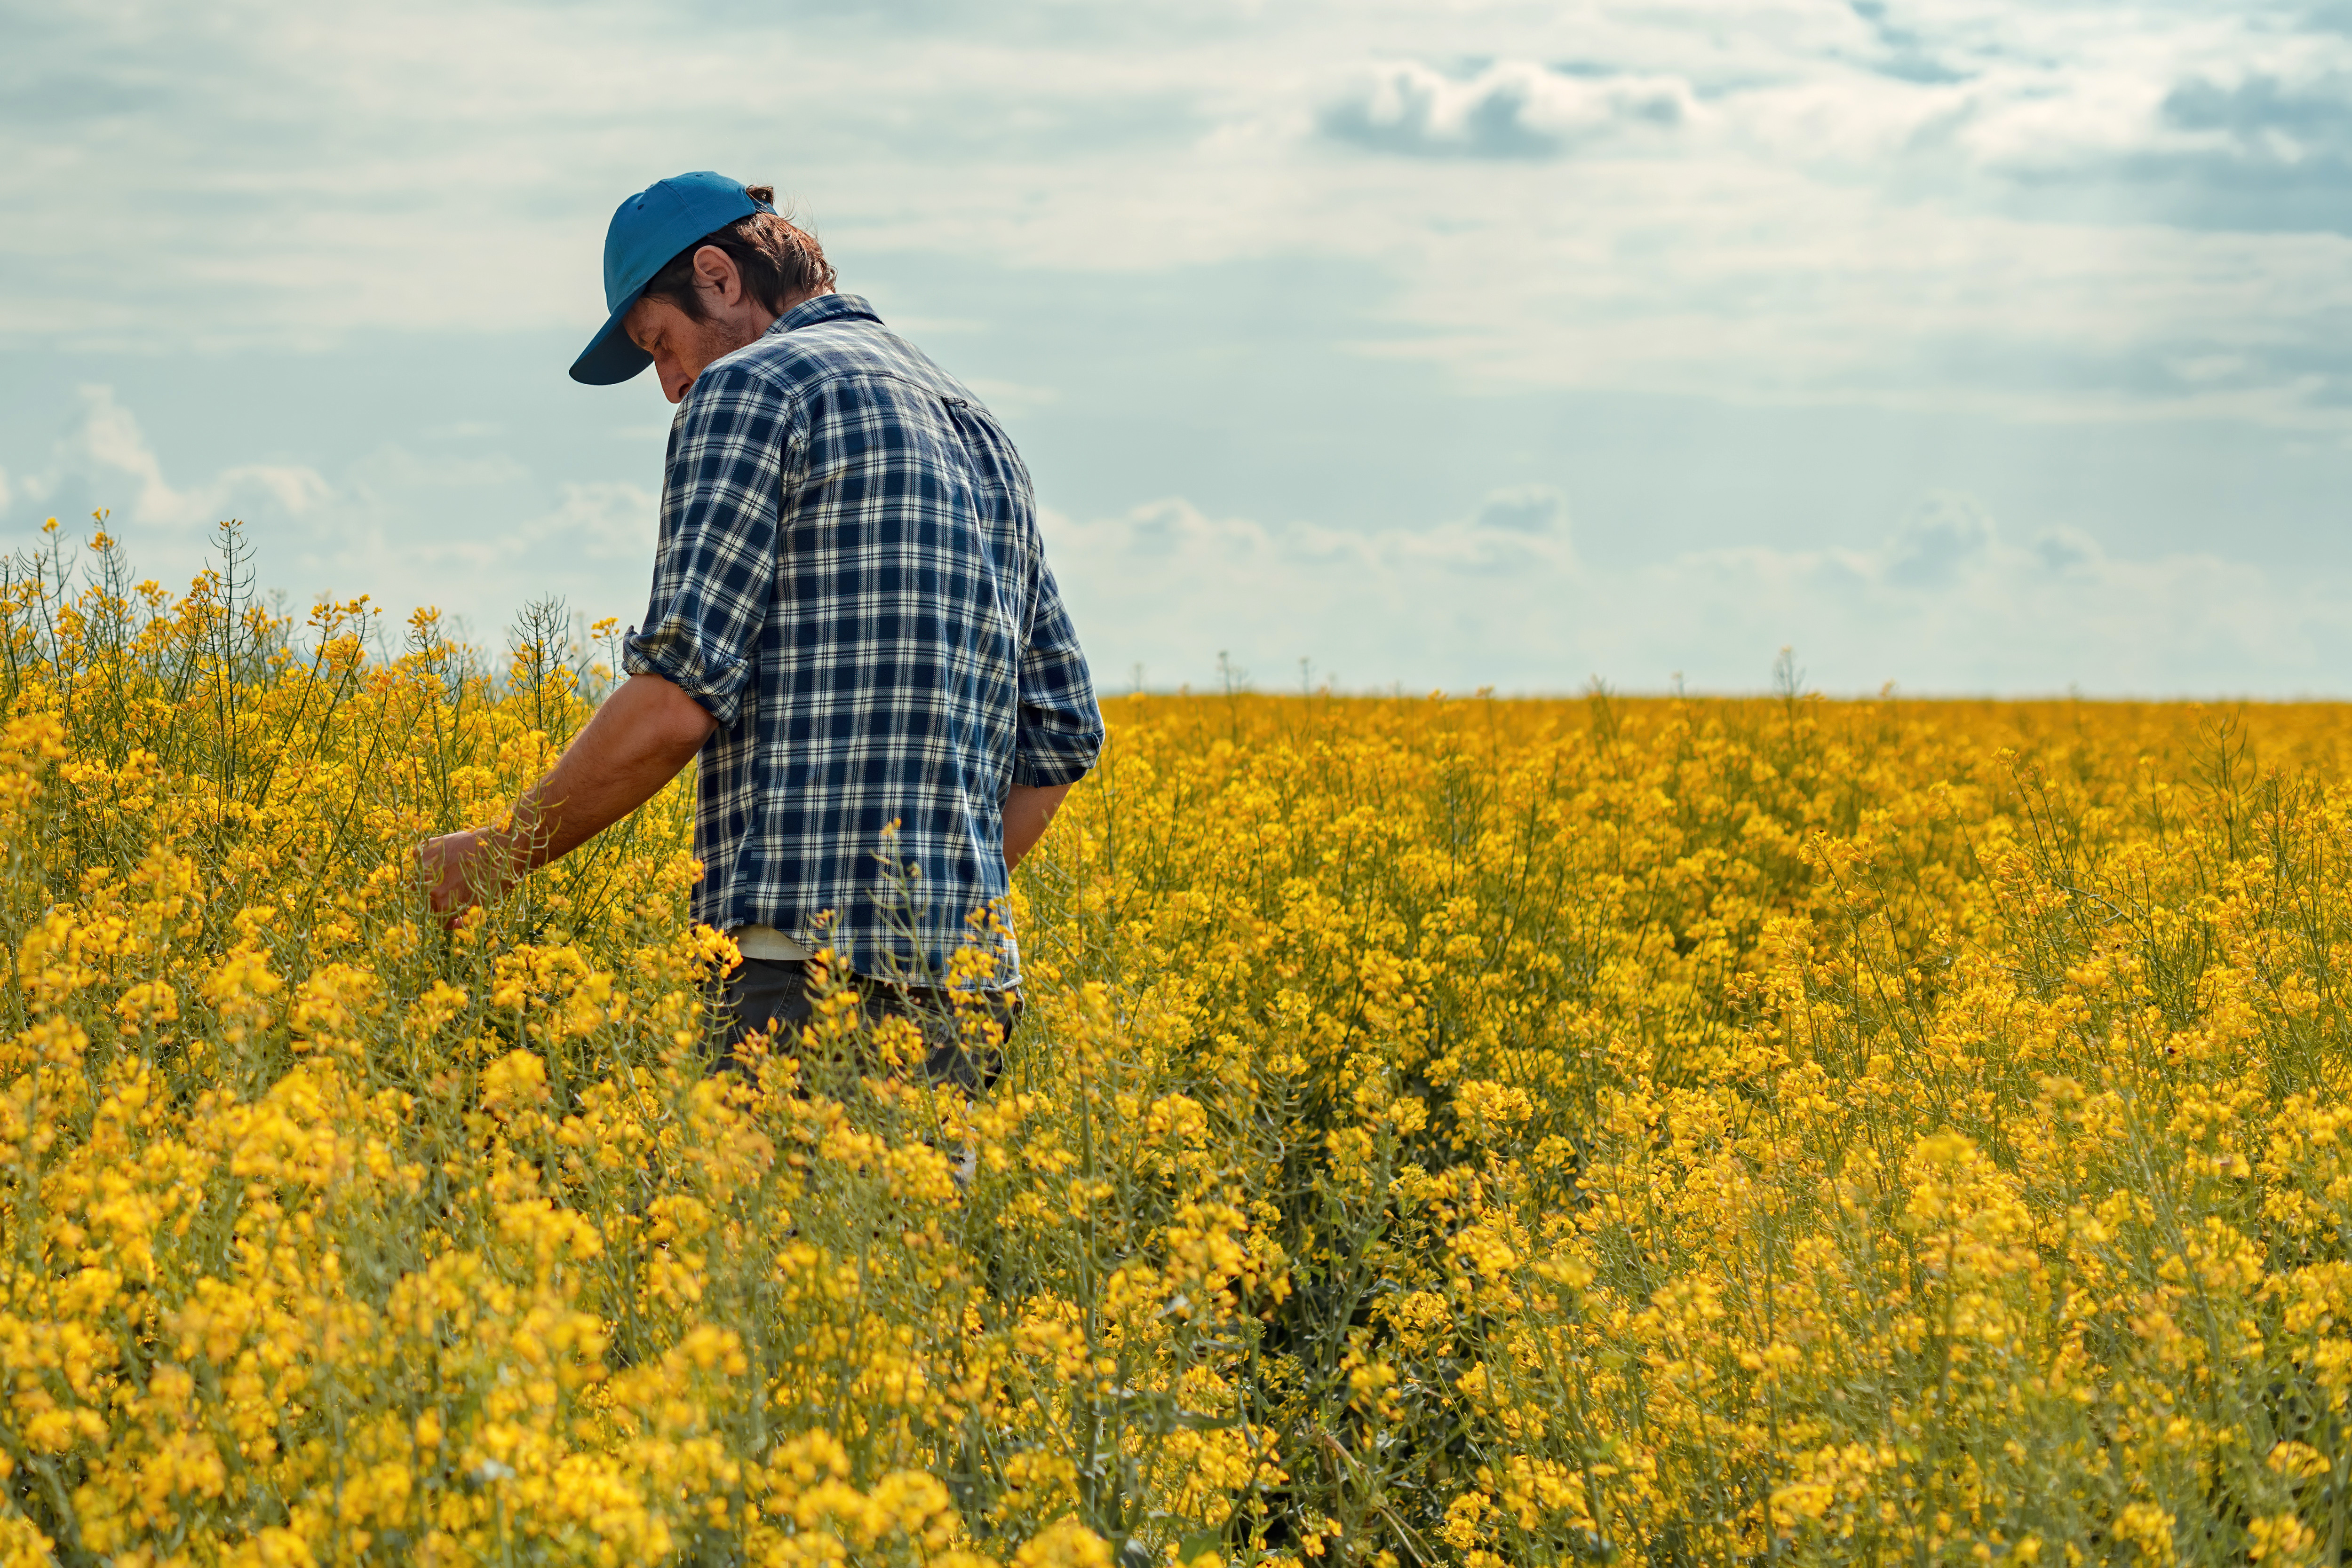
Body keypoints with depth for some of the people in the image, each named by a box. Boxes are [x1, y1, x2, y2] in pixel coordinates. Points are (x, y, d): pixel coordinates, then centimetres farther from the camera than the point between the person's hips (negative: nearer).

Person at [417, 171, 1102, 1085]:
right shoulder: (980, 434, 23)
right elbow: (1062, 739, 24)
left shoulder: (753, 387, -2)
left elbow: (679, 698, -13)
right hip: (968, 984, 9)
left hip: (812, 969, -9)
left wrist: (497, 857, -2)